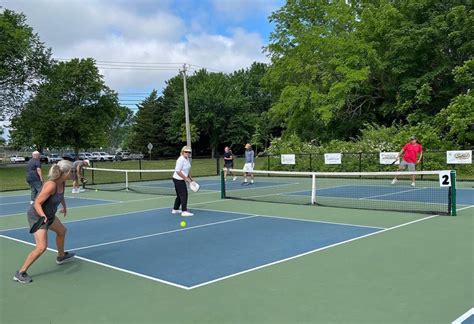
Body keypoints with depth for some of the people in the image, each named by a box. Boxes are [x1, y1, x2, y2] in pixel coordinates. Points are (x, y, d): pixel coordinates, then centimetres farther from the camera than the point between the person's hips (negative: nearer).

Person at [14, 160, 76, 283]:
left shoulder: (62, 182, -3)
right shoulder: (51, 185, -30)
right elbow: (37, 203, -28)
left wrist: (64, 207, 35)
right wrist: (43, 216, -43)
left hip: (49, 215, 10)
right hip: (37, 216, -10)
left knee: (62, 231, 28)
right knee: (41, 247, -18)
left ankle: (61, 256, 53)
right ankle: (20, 273, -5)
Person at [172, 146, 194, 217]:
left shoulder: (187, 159, 10)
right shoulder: (181, 159, -20)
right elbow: (178, 171, -23)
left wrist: (190, 178, 15)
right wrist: (185, 178, -22)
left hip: (181, 180, 10)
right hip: (178, 179, -10)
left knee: (180, 195, 18)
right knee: (184, 194, -12)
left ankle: (175, 209, 30)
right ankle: (184, 211, -13)